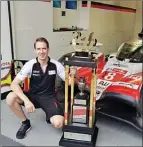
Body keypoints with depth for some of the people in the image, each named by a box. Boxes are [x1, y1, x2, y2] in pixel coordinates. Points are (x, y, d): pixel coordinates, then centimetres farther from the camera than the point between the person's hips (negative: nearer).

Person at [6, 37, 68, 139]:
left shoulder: (56, 65, -12)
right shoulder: (30, 65, -14)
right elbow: (14, 84, -20)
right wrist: (26, 100, -36)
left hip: (49, 97, -1)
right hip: (33, 96, 1)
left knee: (58, 123, -26)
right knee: (10, 98, -27)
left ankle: (50, 115, 13)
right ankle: (25, 123, -2)